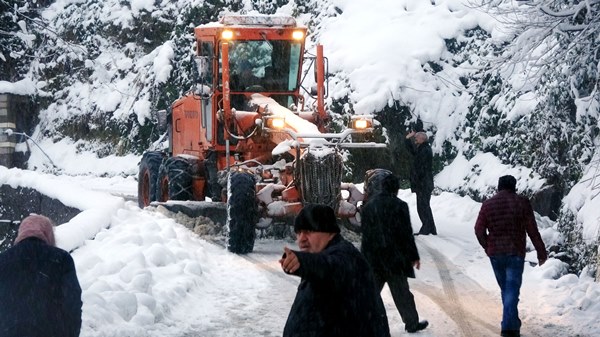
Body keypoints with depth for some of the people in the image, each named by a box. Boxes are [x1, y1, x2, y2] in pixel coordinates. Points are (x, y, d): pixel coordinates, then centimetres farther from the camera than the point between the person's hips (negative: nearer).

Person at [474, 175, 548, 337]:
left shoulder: (487, 204, 2)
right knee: (512, 289, -3)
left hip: (495, 254, 3)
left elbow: (479, 230, -1)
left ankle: (513, 324, 25)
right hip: (515, 253, -3)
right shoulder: (522, 202, -5)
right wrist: (541, 252, 3)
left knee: (505, 289, 17)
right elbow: (532, 230, -5)